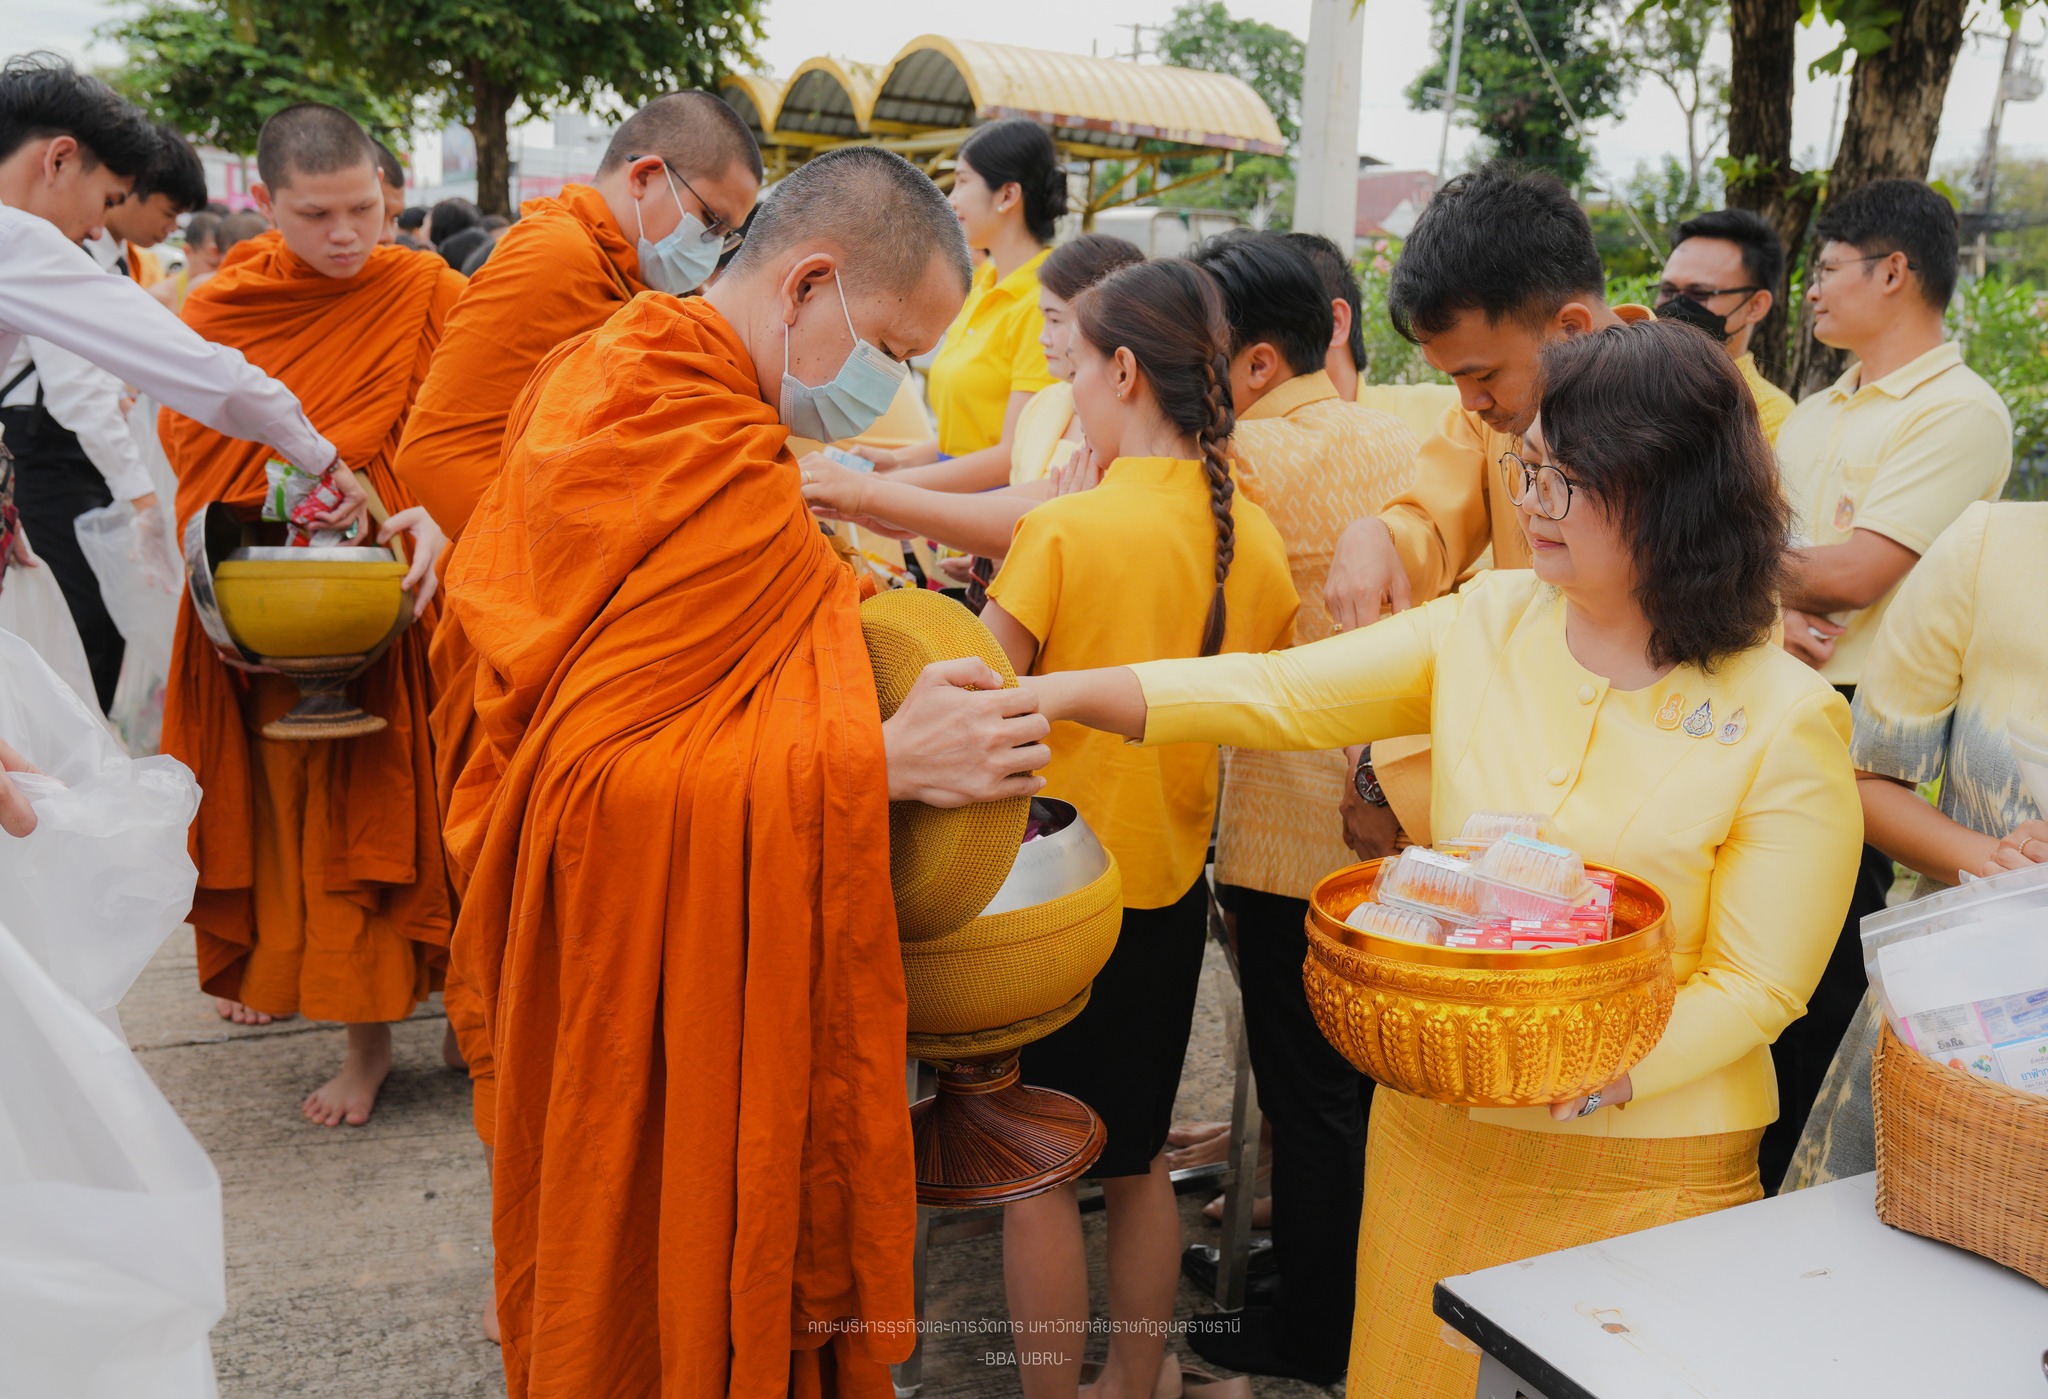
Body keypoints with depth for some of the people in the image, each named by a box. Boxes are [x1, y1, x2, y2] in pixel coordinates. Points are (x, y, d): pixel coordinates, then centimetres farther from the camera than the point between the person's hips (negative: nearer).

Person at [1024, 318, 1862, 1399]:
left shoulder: (1786, 721, -12)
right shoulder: (1488, 624, -2)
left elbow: (1757, 984, -11)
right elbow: (1279, 692, -6)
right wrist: (1062, 692, -17)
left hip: (1643, 1178, -3)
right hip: (1438, 1135, 4)